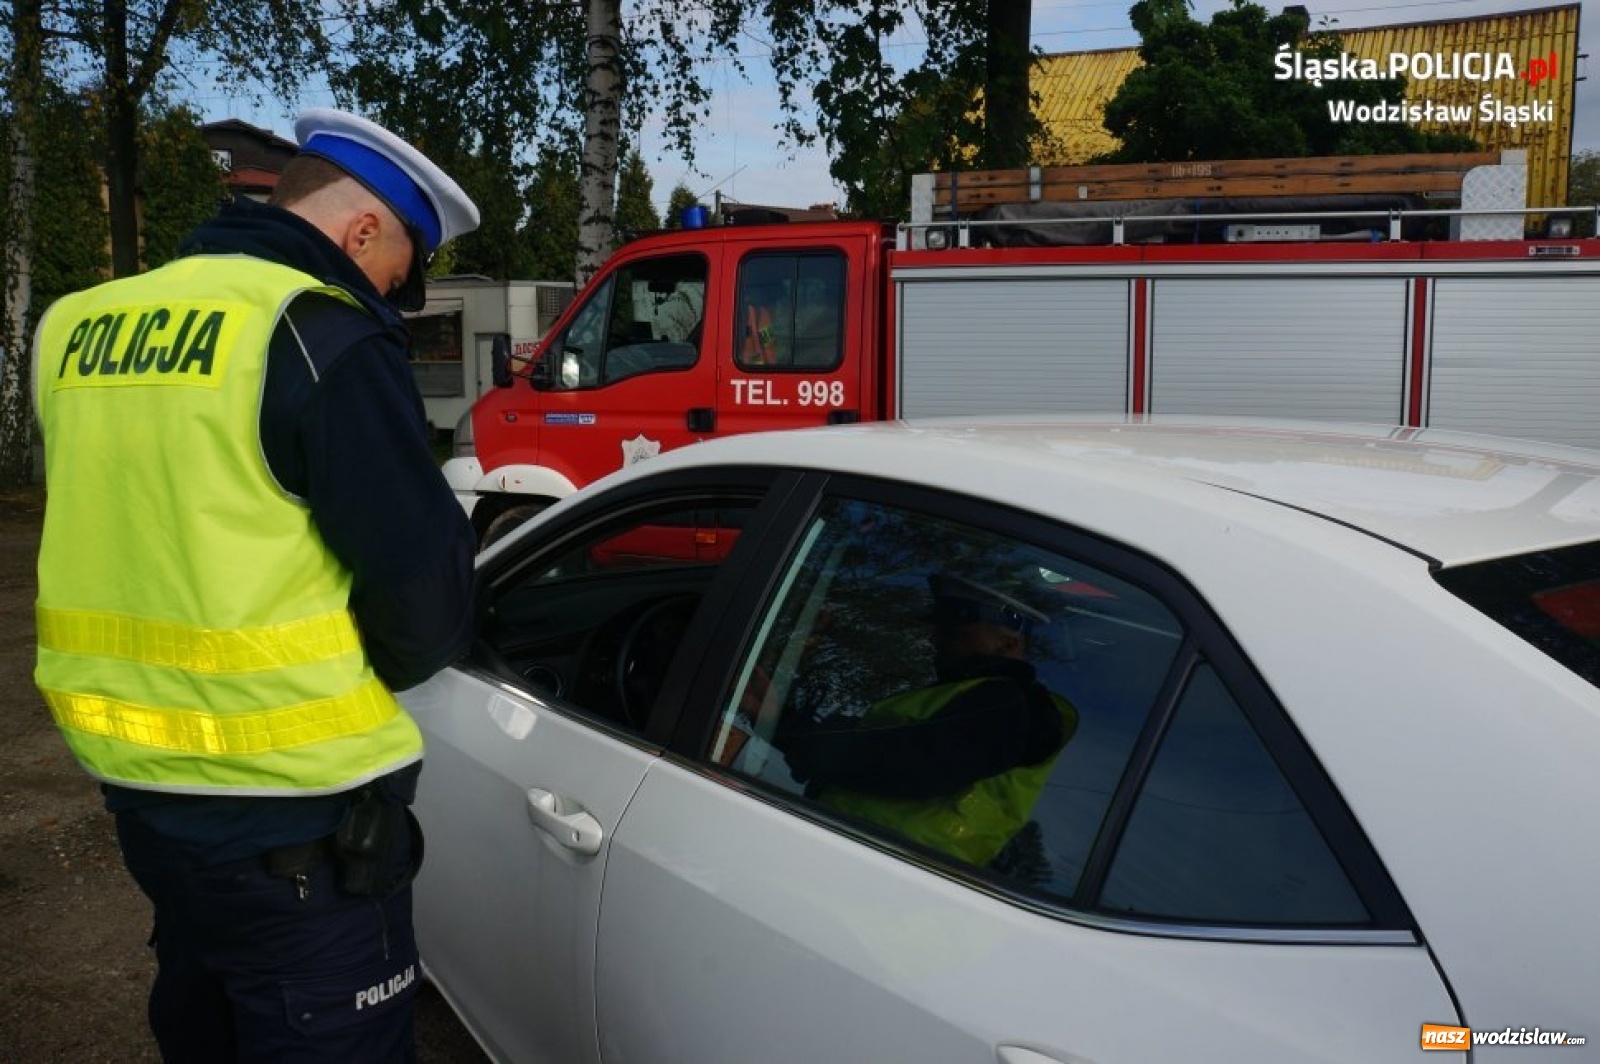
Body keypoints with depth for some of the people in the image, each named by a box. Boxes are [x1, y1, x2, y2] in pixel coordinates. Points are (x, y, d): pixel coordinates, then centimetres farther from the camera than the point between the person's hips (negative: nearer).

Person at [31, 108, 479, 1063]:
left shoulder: (80, 328, 8)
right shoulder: (318, 332, -16)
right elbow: (425, 587, -17)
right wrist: (361, 680, 2)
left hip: (135, 779, 8)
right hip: (289, 808, -7)